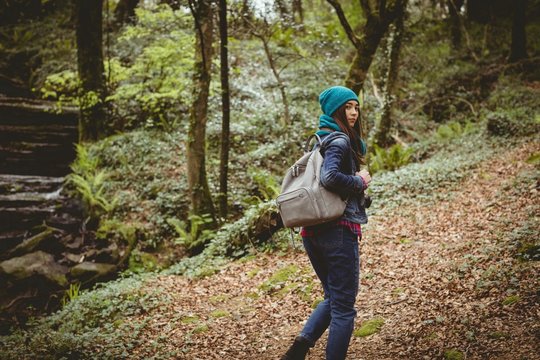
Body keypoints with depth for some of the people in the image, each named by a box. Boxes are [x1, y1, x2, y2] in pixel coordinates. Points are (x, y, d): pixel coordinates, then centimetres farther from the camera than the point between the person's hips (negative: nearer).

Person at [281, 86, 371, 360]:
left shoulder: (318, 140, 17)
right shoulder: (339, 141, -11)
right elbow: (330, 177, -27)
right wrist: (360, 181, -11)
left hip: (312, 231, 9)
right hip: (339, 229, -9)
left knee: (333, 298, 21)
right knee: (344, 307, 2)